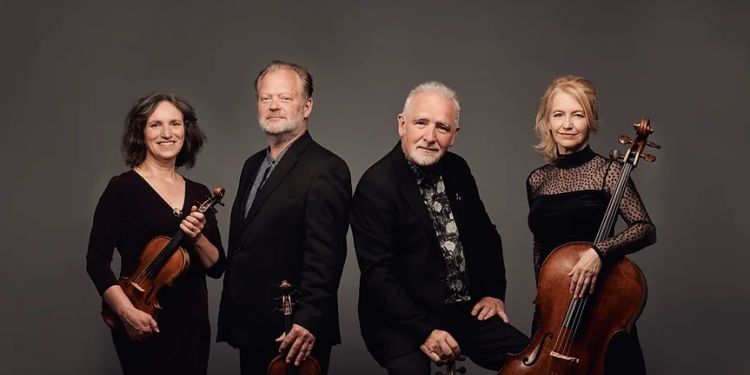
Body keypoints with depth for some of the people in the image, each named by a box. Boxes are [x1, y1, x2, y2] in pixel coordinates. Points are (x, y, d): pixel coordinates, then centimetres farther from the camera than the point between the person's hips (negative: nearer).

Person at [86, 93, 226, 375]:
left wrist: (197, 238, -13)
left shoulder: (199, 194, 7)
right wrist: (127, 311, -23)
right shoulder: (123, 188, -7)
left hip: (193, 324, 5)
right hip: (144, 327, -5)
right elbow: (97, 261, -11)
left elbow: (217, 267, 6)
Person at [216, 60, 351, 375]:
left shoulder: (326, 169, -13)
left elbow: (325, 257, -20)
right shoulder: (253, 165, 13)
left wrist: (308, 322, -25)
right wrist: (231, 314, 14)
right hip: (250, 330, 8)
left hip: (294, 337, -8)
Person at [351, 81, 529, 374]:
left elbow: (484, 234, 19)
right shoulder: (376, 185, -16)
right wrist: (423, 331, -24)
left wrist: (494, 292, 9)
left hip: (465, 312, 6)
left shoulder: (457, 169, 6)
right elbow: (378, 274, -19)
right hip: (402, 322, -6)